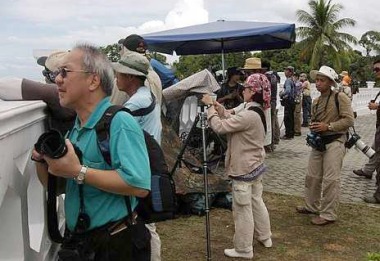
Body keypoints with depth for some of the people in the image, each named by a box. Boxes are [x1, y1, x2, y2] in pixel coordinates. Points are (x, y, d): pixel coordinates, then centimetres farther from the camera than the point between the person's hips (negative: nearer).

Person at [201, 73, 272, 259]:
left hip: (243, 170, -10)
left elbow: (219, 127, -23)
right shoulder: (256, 113, 7)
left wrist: (210, 107, -11)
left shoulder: (248, 115, -26)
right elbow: (233, 123, 13)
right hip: (256, 167, 10)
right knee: (257, 202, 22)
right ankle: (265, 237, 36)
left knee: (242, 209, 2)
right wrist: (221, 109, 5)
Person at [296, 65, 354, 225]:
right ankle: (312, 206, 32)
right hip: (318, 143, 8)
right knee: (312, 177, 14)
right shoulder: (316, 102, 12)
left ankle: (329, 215, 8)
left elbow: (349, 120, -15)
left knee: (330, 180, -4)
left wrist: (328, 126, -19)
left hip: (334, 143, -7)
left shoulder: (340, 98, -11)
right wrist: (313, 127, 3)